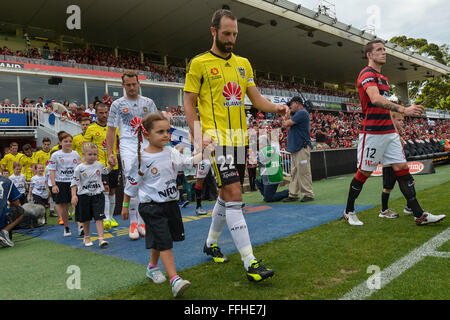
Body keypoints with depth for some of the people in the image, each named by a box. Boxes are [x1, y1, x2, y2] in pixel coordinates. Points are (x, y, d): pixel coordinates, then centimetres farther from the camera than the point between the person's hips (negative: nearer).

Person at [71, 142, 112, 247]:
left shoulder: (99, 165, 2)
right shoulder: (79, 168, -8)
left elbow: (106, 171, 23)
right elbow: (74, 183, -6)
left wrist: (112, 165, 6)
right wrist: (74, 195, -15)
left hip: (98, 195, 1)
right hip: (84, 196, -1)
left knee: (99, 218, -6)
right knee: (86, 219, 13)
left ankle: (101, 238, -6)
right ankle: (87, 238, 31)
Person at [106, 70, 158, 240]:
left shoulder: (148, 102, 11)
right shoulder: (117, 104, 7)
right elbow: (111, 130, 7)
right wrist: (110, 153, 0)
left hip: (147, 146, 2)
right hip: (128, 146, -2)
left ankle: (142, 221, 17)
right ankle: (133, 223, -3)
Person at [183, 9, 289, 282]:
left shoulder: (243, 63, 16)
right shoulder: (199, 63, 0)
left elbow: (256, 98, 13)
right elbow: (189, 103, -1)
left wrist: (276, 108, -7)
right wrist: (197, 137, -14)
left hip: (240, 138, 7)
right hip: (217, 138, -6)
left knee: (227, 194, 15)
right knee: (234, 196, -13)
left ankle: (211, 243, 35)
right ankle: (250, 263, -8)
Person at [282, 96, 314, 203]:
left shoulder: (302, 113, -9)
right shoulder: (298, 114, 24)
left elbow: (286, 124, -13)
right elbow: (288, 129, 23)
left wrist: (286, 122, 10)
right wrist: (286, 117, 9)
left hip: (302, 147, -10)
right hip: (295, 148, 10)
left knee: (303, 172, -8)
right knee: (294, 173, 10)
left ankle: (308, 194, -1)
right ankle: (293, 194, 14)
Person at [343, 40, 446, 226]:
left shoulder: (383, 77, 21)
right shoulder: (367, 73, -9)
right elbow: (376, 99, -27)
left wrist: (394, 127, 23)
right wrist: (403, 110, -37)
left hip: (389, 132, 8)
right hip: (372, 132, -8)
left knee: (402, 168, 3)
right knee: (364, 173, -1)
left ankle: (419, 215, 6)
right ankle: (349, 212, 15)